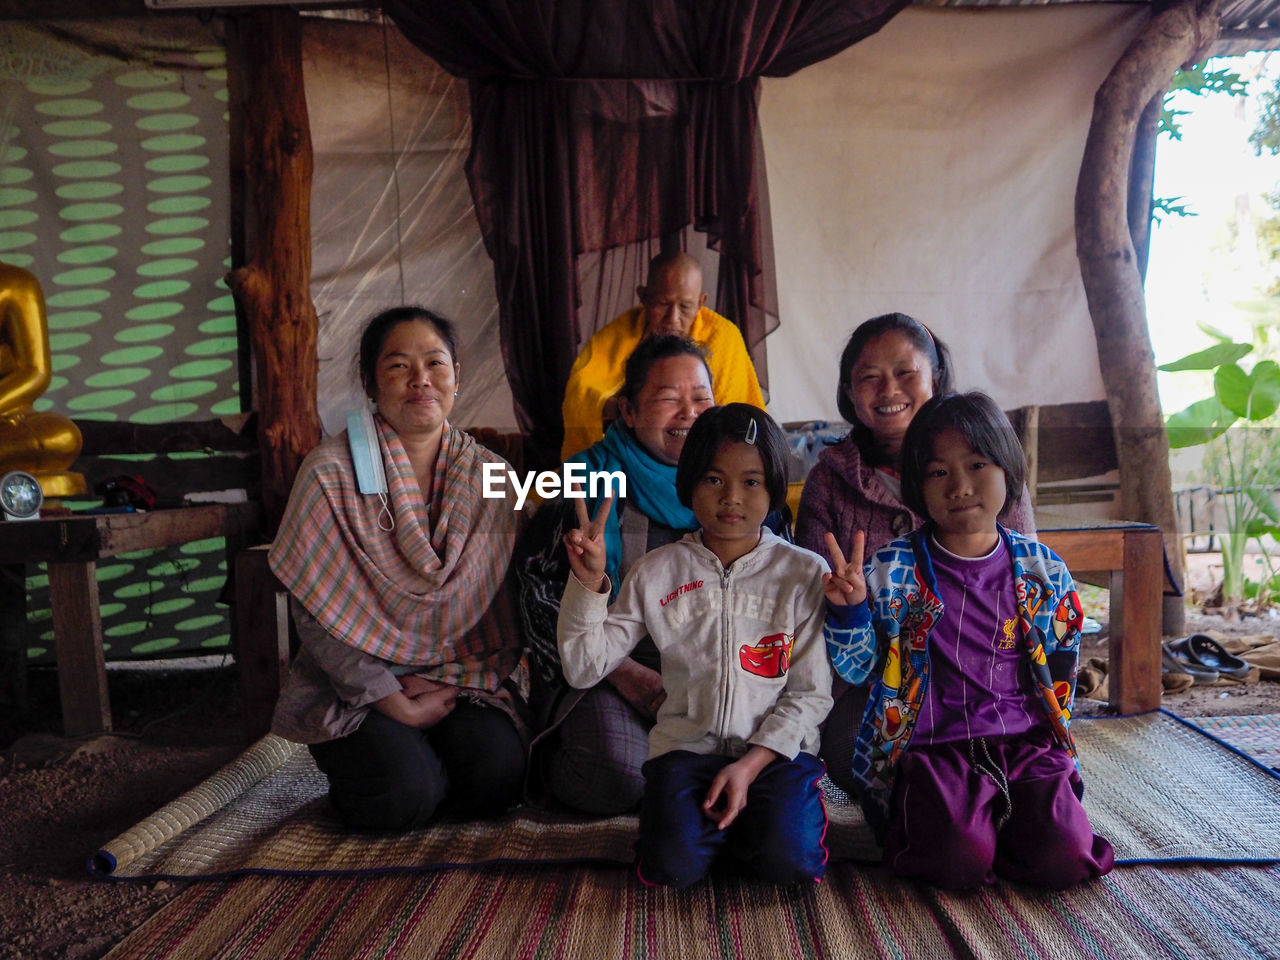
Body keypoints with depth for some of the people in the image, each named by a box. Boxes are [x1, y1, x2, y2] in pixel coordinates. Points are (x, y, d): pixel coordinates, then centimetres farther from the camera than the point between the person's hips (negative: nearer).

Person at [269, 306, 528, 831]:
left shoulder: (489, 475, 2)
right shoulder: (331, 472, -9)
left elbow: (509, 604, 2)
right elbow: (316, 611, -11)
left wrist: (452, 684, -10)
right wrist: (398, 705, -13)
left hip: (463, 677, 3)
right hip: (356, 685, -2)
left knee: (496, 776, -22)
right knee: (403, 799, -23)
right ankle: (353, 759, 11)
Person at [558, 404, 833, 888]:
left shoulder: (805, 572, 0)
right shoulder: (657, 571, 3)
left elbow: (811, 693, -1)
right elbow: (584, 668, 1)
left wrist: (750, 764, -13)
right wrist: (589, 580, -13)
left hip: (775, 746, 0)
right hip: (686, 744, 0)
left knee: (790, 858, -24)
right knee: (674, 866, -23)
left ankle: (742, 809, 8)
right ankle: (707, 813, 10)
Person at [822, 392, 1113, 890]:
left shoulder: (1043, 569, 5)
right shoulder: (891, 571, -2)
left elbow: (1060, 669, 19)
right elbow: (858, 669, 4)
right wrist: (849, 611, -14)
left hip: (1027, 742, 3)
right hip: (934, 746, -2)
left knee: (1064, 858, -18)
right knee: (961, 858, -25)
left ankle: (1000, 820, 12)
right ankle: (921, 819, 8)